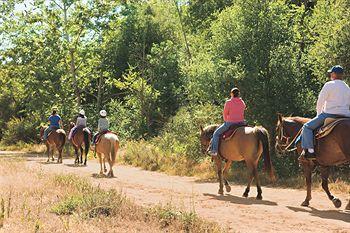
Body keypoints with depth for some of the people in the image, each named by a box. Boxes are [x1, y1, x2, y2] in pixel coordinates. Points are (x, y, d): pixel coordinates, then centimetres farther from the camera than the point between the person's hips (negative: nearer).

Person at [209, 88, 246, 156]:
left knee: (216, 133, 10)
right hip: (241, 123, 5)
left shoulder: (228, 102, -9)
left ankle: (214, 150, 2)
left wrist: (226, 121, 18)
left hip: (230, 123, -5)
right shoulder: (242, 103, 6)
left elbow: (225, 114, -1)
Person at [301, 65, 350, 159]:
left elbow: (320, 101, -3)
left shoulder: (329, 85, -3)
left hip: (330, 113, -7)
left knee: (307, 127, -1)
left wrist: (319, 115, 11)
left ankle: (310, 150, -17)